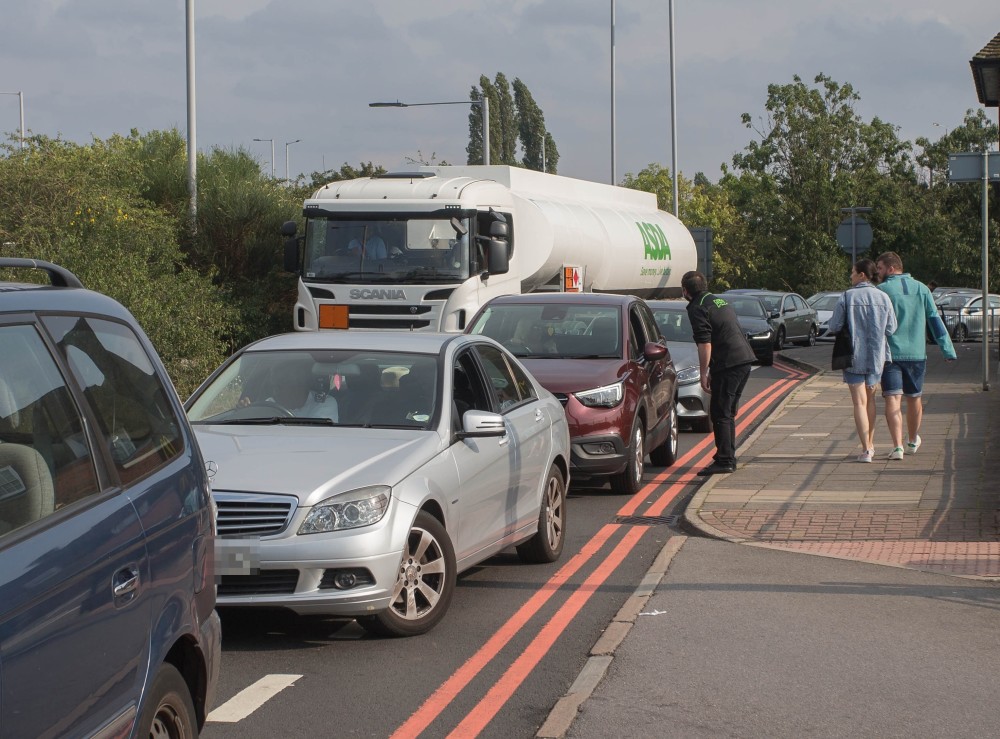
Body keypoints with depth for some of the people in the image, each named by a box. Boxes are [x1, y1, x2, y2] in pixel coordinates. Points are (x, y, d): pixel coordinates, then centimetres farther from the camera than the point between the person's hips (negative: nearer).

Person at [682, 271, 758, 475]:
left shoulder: (697, 309, -8)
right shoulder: (719, 301, 21)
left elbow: (705, 344, -16)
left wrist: (703, 374, -11)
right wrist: (712, 372, 28)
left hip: (728, 365, -9)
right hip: (745, 359, 9)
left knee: (720, 413, -5)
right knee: (728, 413, 17)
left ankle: (724, 461, -8)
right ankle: (729, 458, 22)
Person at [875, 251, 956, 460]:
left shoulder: (881, 291, -6)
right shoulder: (921, 289, 6)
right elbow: (935, 320, 6)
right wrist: (948, 350, 7)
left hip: (890, 353, -4)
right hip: (917, 354, 4)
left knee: (892, 400, -6)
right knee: (914, 398, 19)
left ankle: (898, 445, -19)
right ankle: (913, 441, 36)